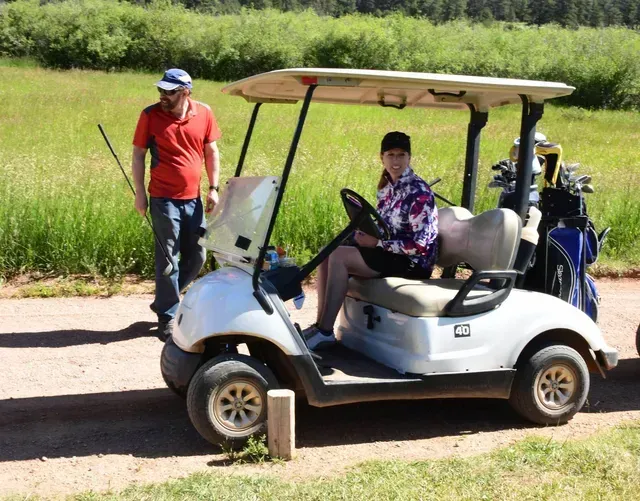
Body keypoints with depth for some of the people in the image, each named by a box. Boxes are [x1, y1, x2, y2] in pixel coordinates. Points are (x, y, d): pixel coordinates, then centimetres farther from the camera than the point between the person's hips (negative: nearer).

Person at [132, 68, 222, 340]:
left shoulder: (204, 113, -1)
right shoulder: (150, 115, -7)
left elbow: (211, 151, 8)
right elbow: (138, 154, -1)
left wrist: (213, 188, 3)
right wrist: (139, 192, -5)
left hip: (193, 198, 4)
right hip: (164, 198, -4)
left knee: (197, 256, 11)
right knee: (168, 259, 0)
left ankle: (163, 301, 30)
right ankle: (167, 316, 12)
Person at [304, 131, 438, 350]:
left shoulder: (419, 193, -16)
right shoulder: (387, 187, 9)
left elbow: (419, 245, -20)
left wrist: (377, 242, -19)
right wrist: (366, 232, -5)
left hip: (412, 262, -9)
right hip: (387, 251, 9)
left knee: (338, 257, -22)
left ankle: (325, 331, -18)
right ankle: (320, 324, -7)